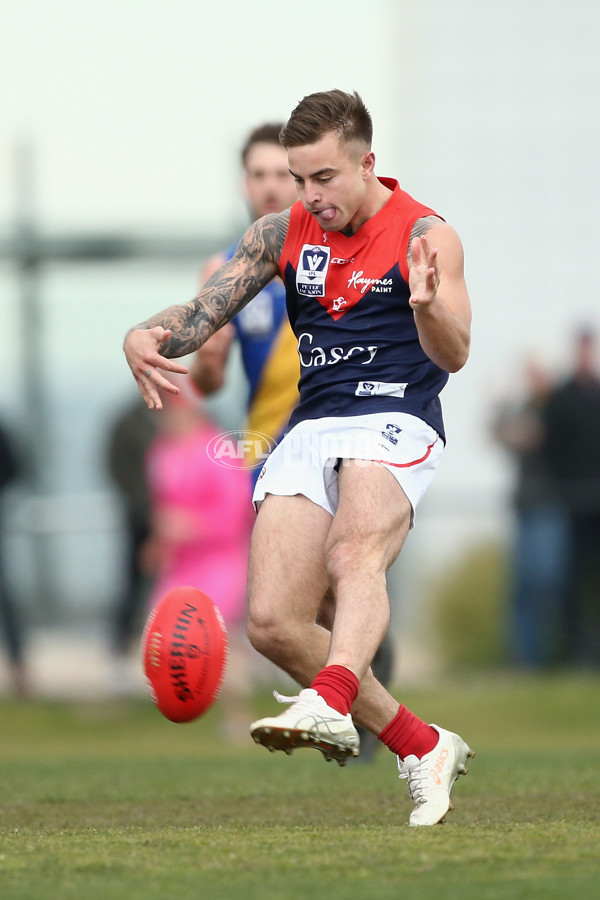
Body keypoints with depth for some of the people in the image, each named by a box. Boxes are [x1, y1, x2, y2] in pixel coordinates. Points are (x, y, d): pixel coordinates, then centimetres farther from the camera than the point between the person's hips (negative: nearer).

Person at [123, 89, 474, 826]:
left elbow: (453, 356, -13)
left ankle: (329, 703, -62)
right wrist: (145, 337, -13)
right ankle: (423, 748, 6)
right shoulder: (283, 234, 13)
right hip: (309, 429, 6)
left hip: (396, 423, -6)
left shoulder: (425, 235, -2)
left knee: (353, 555, -36)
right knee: (273, 622, -9)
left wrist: (428, 305, -36)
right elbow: (204, 310, 10)